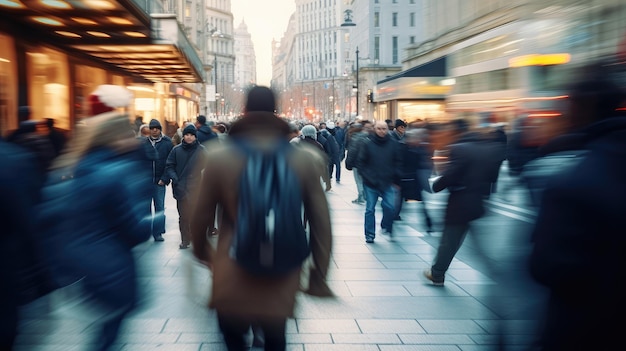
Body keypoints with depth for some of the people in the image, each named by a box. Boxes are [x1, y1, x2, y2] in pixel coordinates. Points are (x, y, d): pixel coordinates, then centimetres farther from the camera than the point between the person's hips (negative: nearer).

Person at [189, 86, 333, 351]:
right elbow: (321, 223, -5)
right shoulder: (304, 159, -6)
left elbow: (200, 217, -2)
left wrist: (202, 251, 19)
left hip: (232, 281, -1)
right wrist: (319, 277, 6)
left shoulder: (218, 157, -9)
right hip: (281, 282, 2)